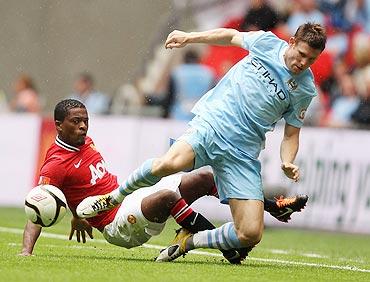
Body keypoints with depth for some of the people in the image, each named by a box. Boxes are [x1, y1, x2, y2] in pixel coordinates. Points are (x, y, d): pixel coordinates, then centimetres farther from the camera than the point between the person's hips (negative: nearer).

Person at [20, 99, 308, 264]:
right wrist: (26, 251, -32)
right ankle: (228, 248, -36)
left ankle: (274, 206, 6)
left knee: (205, 178, 2)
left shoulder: (86, 143, 11)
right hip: (119, 226, -9)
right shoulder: (56, 164, -15)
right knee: (168, 195, -36)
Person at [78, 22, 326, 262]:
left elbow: (291, 134, 13)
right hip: (211, 124, -1)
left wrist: (288, 164, -6)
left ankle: (189, 242, 13)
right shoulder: (266, 42, 3)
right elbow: (232, 35, 24)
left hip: (242, 156, 1)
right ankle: (113, 198, -6)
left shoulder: (305, 89, 4)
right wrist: (189, 37, 20)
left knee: (250, 235, -14)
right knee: (168, 164, -34)